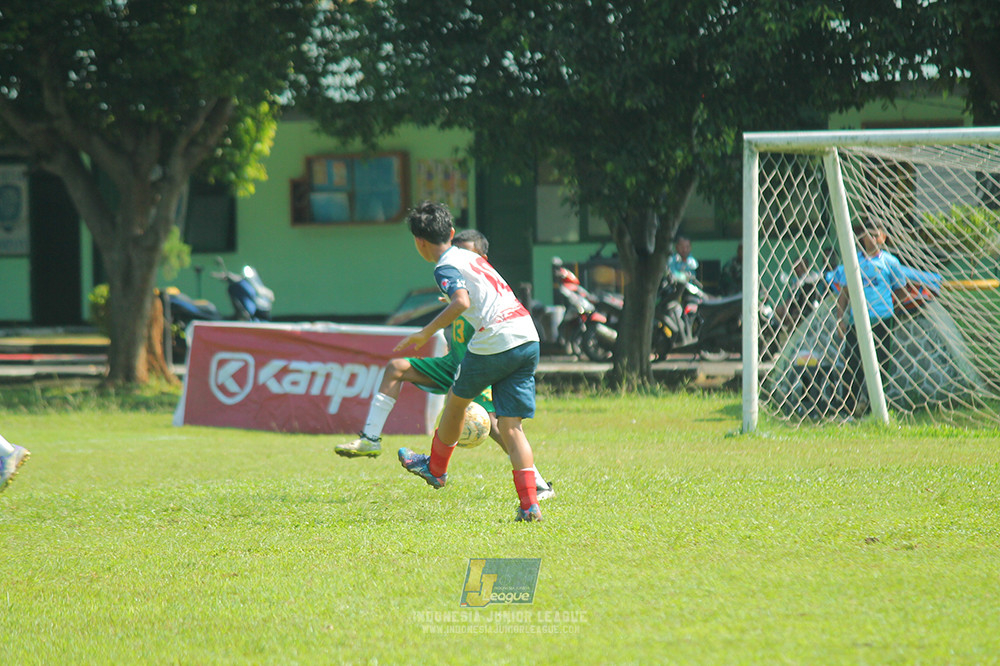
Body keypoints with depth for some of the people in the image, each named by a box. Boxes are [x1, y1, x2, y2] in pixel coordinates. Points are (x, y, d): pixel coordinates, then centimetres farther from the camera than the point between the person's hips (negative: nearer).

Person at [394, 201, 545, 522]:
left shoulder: (446, 268, -4)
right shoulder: (471, 256, 22)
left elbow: (460, 303, -23)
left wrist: (425, 333, -17)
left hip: (495, 341, -7)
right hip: (528, 339, 7)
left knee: (456, 399, 21)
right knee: (510, 426, 4)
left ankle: (436, 467, 42)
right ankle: (529, 504, -9)